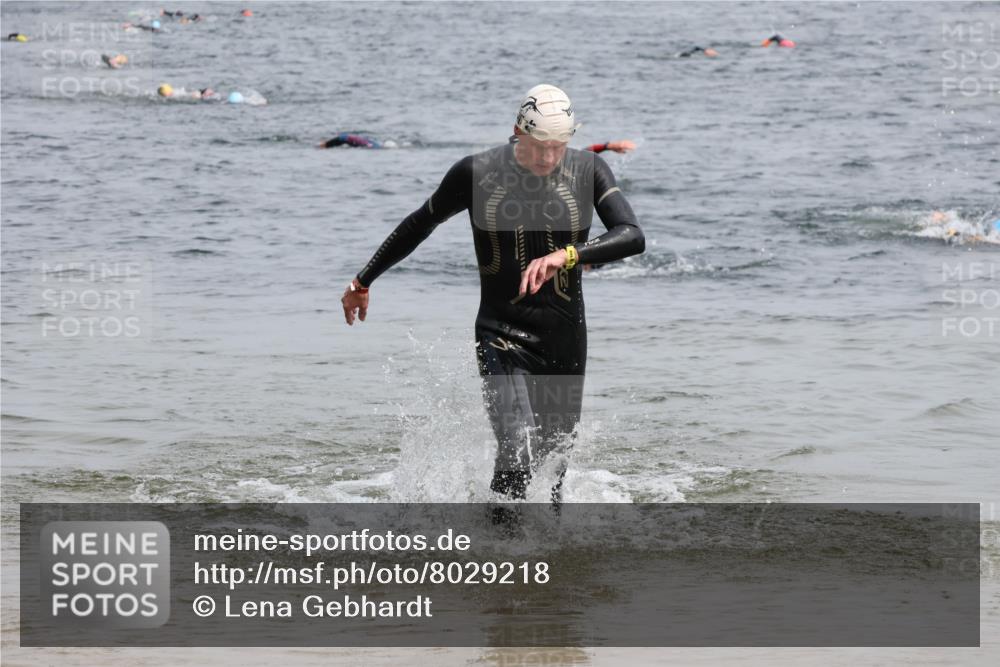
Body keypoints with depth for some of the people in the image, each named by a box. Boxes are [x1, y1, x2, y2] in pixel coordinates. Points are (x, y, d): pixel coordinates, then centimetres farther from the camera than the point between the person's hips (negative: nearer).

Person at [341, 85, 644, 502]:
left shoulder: (588, 171, -4)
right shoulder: (476, 173, -8)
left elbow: (632, 237, -17)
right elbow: (420, 225, 9)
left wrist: (568, 255, -34)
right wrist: (364, 281, 19)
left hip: (566, 340, 3)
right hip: (502, 337, -3)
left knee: (553, 464, 12)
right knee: (517, 458, -20)